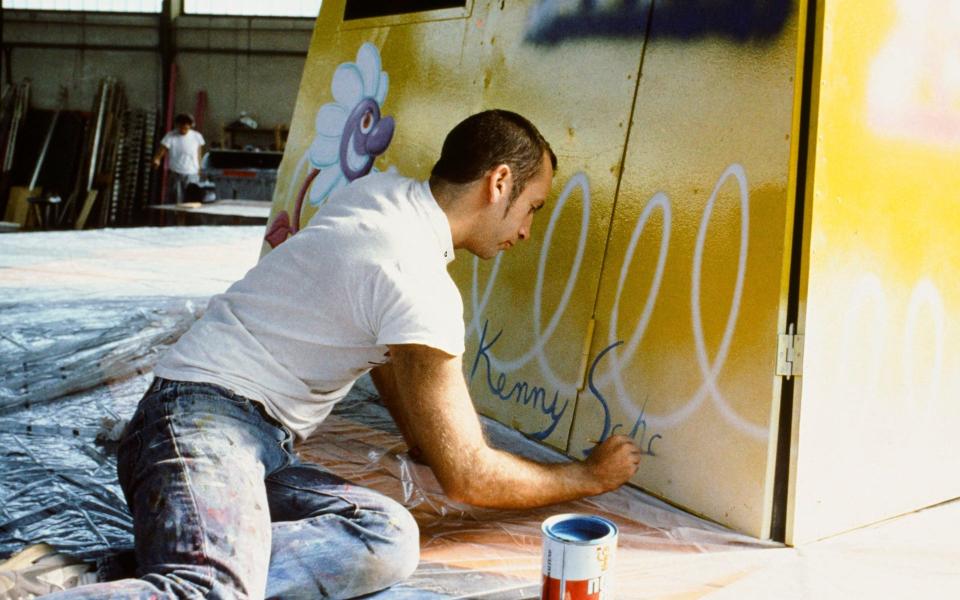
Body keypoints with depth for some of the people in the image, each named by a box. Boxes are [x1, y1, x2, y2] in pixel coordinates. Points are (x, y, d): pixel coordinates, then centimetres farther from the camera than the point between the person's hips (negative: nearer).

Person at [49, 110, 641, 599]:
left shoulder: (380, 191, 12)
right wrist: (591, 476, 5)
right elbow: (469, 476, -10)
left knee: (391, 538, -16)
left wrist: (430, 443, 32)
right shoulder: (421, 285, -17)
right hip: (206, 419, -10)